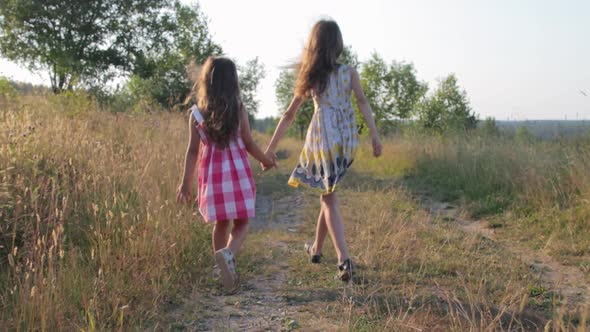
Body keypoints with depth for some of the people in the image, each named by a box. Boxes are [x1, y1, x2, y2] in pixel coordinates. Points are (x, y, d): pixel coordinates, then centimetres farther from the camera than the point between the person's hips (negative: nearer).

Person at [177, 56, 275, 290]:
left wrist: (185, 183, 5)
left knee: (221, 223, 17)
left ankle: (224, 268, 23)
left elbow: (193, 151, -1)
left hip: (212, 173, 3)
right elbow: (248, 144, -1)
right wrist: (266, 160, 17)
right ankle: (227, 253, -23)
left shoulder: (196, 113, 0)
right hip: (237, 171, -2)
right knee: (242, 223, 5)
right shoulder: (238, 109, -4)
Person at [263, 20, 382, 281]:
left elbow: (289, 116, 7)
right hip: (346, 142, 1)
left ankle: (344, 259, -8)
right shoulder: (349, 73, 2)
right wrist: (375, 136, -10)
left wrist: (270, 148, 12)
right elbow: (363, 104, -10)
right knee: (327, 195, 18)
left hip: (321, 141, -1)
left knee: (329, 199, 5)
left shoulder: (310, 77, 4)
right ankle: (316, 248, 33)